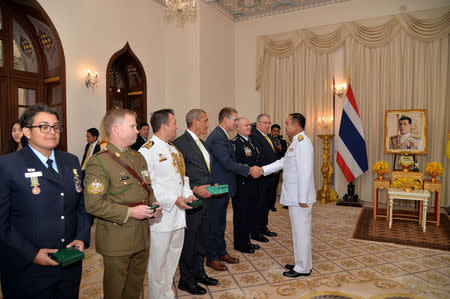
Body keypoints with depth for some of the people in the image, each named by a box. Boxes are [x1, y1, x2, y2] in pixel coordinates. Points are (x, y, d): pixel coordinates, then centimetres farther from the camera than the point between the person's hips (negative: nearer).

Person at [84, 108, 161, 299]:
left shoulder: (138, 158, 11)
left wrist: (153, 205, 0)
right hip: (116, 240, -7)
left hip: (141, 236, 7)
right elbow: (93, 204, -20)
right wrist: (129, 212, -21)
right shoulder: (99, 162, -15)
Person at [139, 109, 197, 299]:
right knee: (158, 264, 6)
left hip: (178, 214, 9)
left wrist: (187, 194, 3)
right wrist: (174, 200, -21)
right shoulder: (147, 151, -15)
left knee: (173, 259, 22)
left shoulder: (173, 149, 13)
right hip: (161, 217, -9)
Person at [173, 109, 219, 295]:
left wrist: (213, 185, 7)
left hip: (206, 199, 9)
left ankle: (198, 272, 37)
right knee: (189, 241, 6)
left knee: (202, 239, 20)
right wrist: (195, 189, -22)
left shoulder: (202, 143, 15)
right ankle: (186, 279, 24)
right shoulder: (180, 143, -14)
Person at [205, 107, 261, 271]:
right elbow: (228, 163, -24)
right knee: (214, 224, 4)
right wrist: (249, 170, -17)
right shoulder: (217, 138, -21)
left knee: (220, 223, 20)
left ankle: (222, 252, 34)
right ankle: (211, 258, 19)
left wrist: (248, 168, 8)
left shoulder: (221, 136, 12)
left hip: (224, 188, 10)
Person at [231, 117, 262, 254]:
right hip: (241, 185, -8)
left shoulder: (251, 141, 15)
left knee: (250, 213, 16)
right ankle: (240, 244, 18)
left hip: (252, 183, 8)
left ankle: (246, 241, 30)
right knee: (241, 214, 3)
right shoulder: (234, 143, -12)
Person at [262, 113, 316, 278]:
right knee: (298, 231, 18)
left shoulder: (303, 142, -18)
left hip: (300, 197, -10)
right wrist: (262, 170, 15)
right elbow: (282, 162, 21)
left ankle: (303, 268, 15)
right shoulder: (295, 142, 15)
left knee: (301, 231, 1)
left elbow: (305, 173, -23)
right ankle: (301, 263, 31)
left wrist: (302, 198, -22)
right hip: (294, 196, 10)